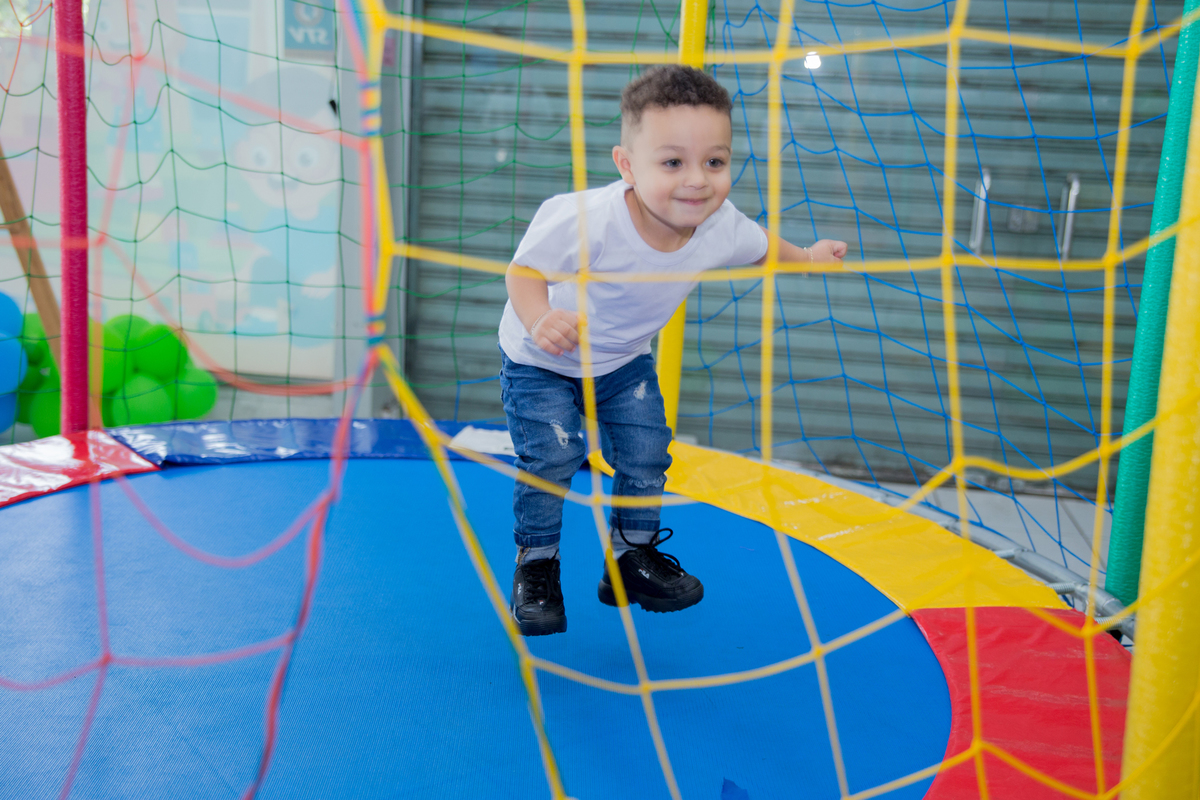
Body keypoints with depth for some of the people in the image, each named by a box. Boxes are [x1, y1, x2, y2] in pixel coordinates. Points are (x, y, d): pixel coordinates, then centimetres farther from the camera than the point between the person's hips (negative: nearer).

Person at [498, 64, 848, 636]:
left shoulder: (721, 227, -21)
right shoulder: (585, 220, -39)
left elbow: (758, 247, 3)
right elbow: (524, 270, -28)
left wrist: (808, 257, 12)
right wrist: (540, 320, -46)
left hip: (624, 359, 5)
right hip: (540, 360, -5)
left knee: (647, 451, 3)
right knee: (551, 456, -12)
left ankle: (632, 556, 27)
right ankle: (536, 566, 11)